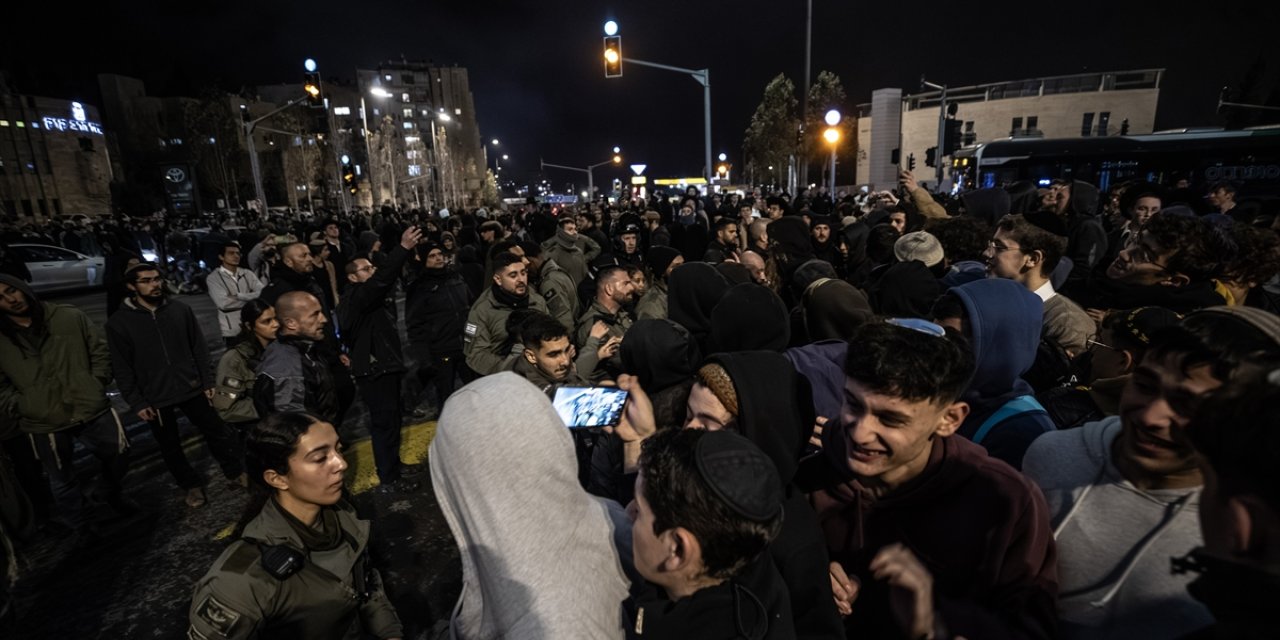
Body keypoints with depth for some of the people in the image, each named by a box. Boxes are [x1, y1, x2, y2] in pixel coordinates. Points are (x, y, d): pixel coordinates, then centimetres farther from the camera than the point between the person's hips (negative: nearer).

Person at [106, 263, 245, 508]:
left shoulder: (181, 310, -2)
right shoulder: (118, 322, -7)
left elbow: (199, 349, 4)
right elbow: (122, 369, -5)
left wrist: (208, 381, 2)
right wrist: (136, 402, -8)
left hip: (192, 388, 1)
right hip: (155, 398, -1)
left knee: (217, 432, 11)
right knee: (170, 448, 13)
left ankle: (236, 472, 29)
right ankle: (192, 485, 32)